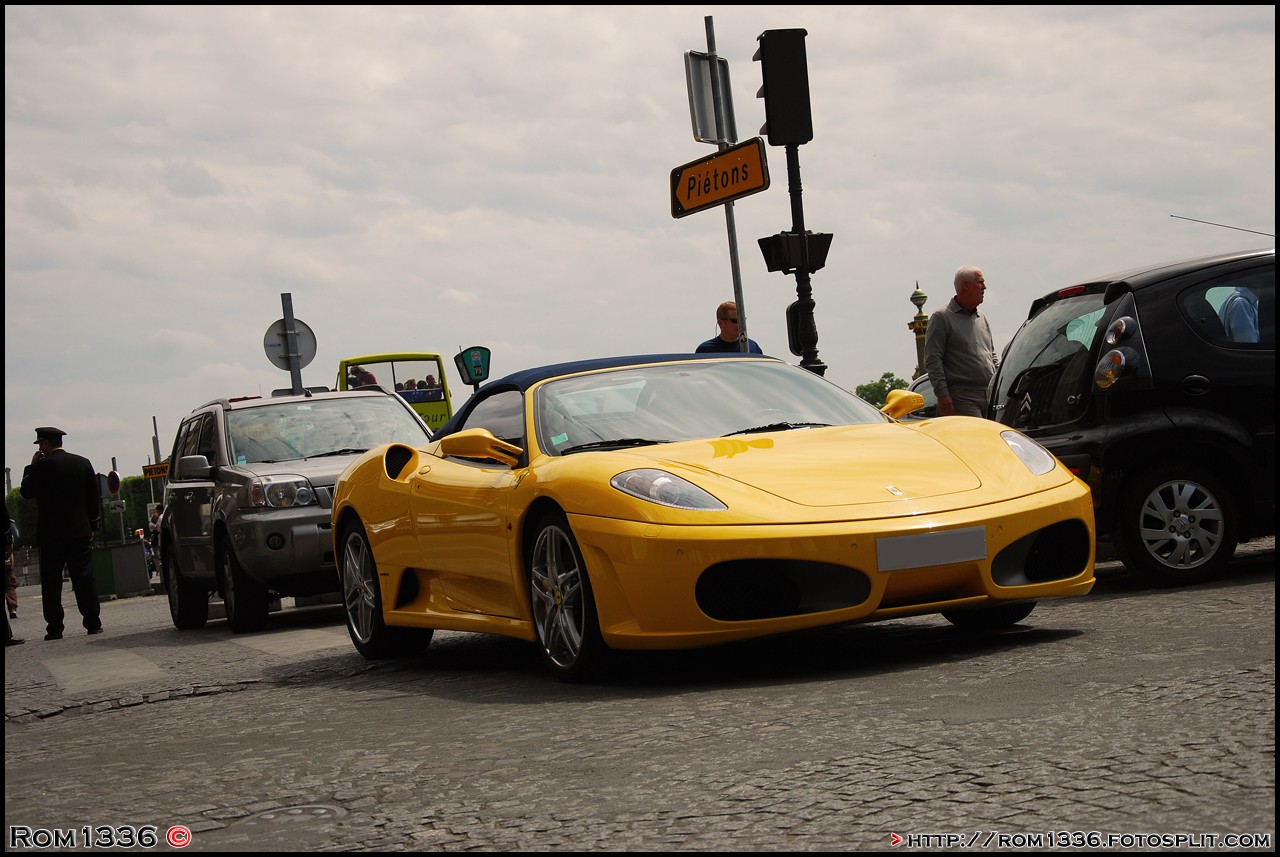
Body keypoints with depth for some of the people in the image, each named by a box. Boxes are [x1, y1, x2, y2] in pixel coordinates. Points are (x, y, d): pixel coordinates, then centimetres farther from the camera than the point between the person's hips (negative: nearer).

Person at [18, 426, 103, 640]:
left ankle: (54, 627, 0)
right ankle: (93, 623, 4)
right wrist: (92, 524, 16)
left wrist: (31, 467, 6)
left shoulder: (42, 466, -9)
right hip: (80, 531, 4)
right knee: (84, 577, 6)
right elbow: (94, 497, 10)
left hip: (51, 534, -4)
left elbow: (26, 492, -1)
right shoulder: (83, 463, 6)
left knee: (51, 581, 2)